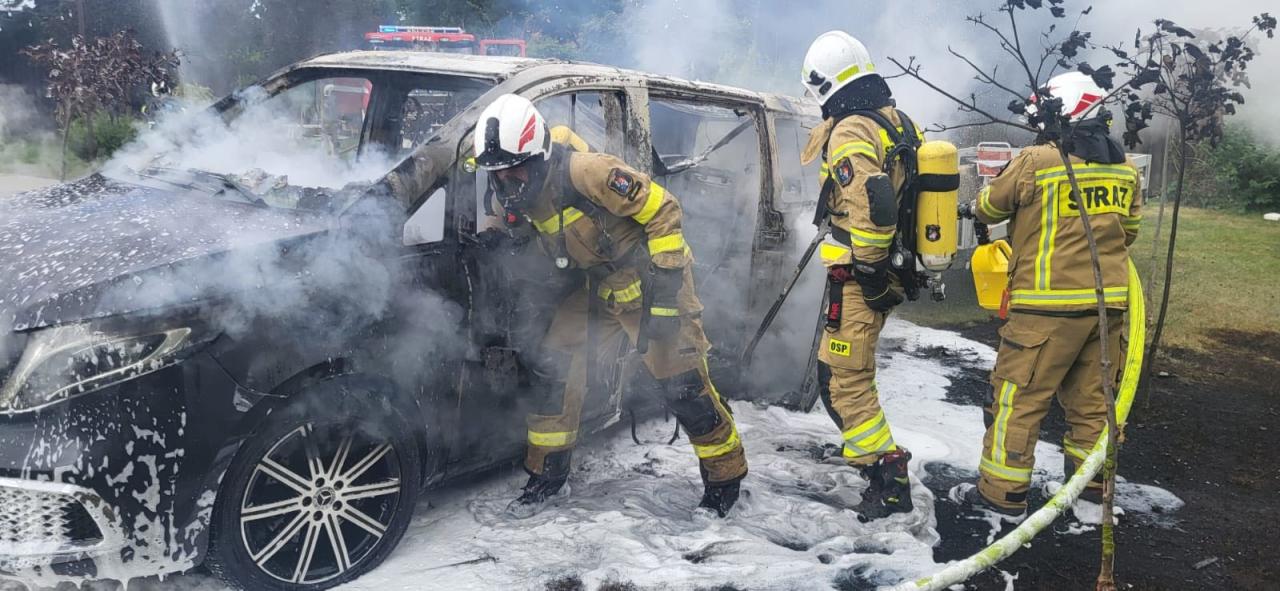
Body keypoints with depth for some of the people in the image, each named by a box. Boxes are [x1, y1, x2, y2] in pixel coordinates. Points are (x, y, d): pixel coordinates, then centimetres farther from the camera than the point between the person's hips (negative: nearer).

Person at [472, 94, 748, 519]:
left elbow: (663, 210, -24)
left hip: (649, 279, -8)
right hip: (599, 288, 8)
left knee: (684, 384, -9)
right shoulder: (521, 191, -2)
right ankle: (547, 476, 18)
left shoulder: (586, 171, -28)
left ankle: (725, 478, 11)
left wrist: (664, 284, -25)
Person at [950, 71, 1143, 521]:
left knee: (1017, 395, 1)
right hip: (1109, 300, 7)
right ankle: (1092, 480, 30)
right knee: (1090, 394, 18)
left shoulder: (1036, 161, -12)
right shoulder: (1125, 168, 7)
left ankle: (1002, 493, 6)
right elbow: (1130, 230, 18)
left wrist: (975, 208, 26)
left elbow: (989, 207, 3)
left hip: (1051, 303, -7)